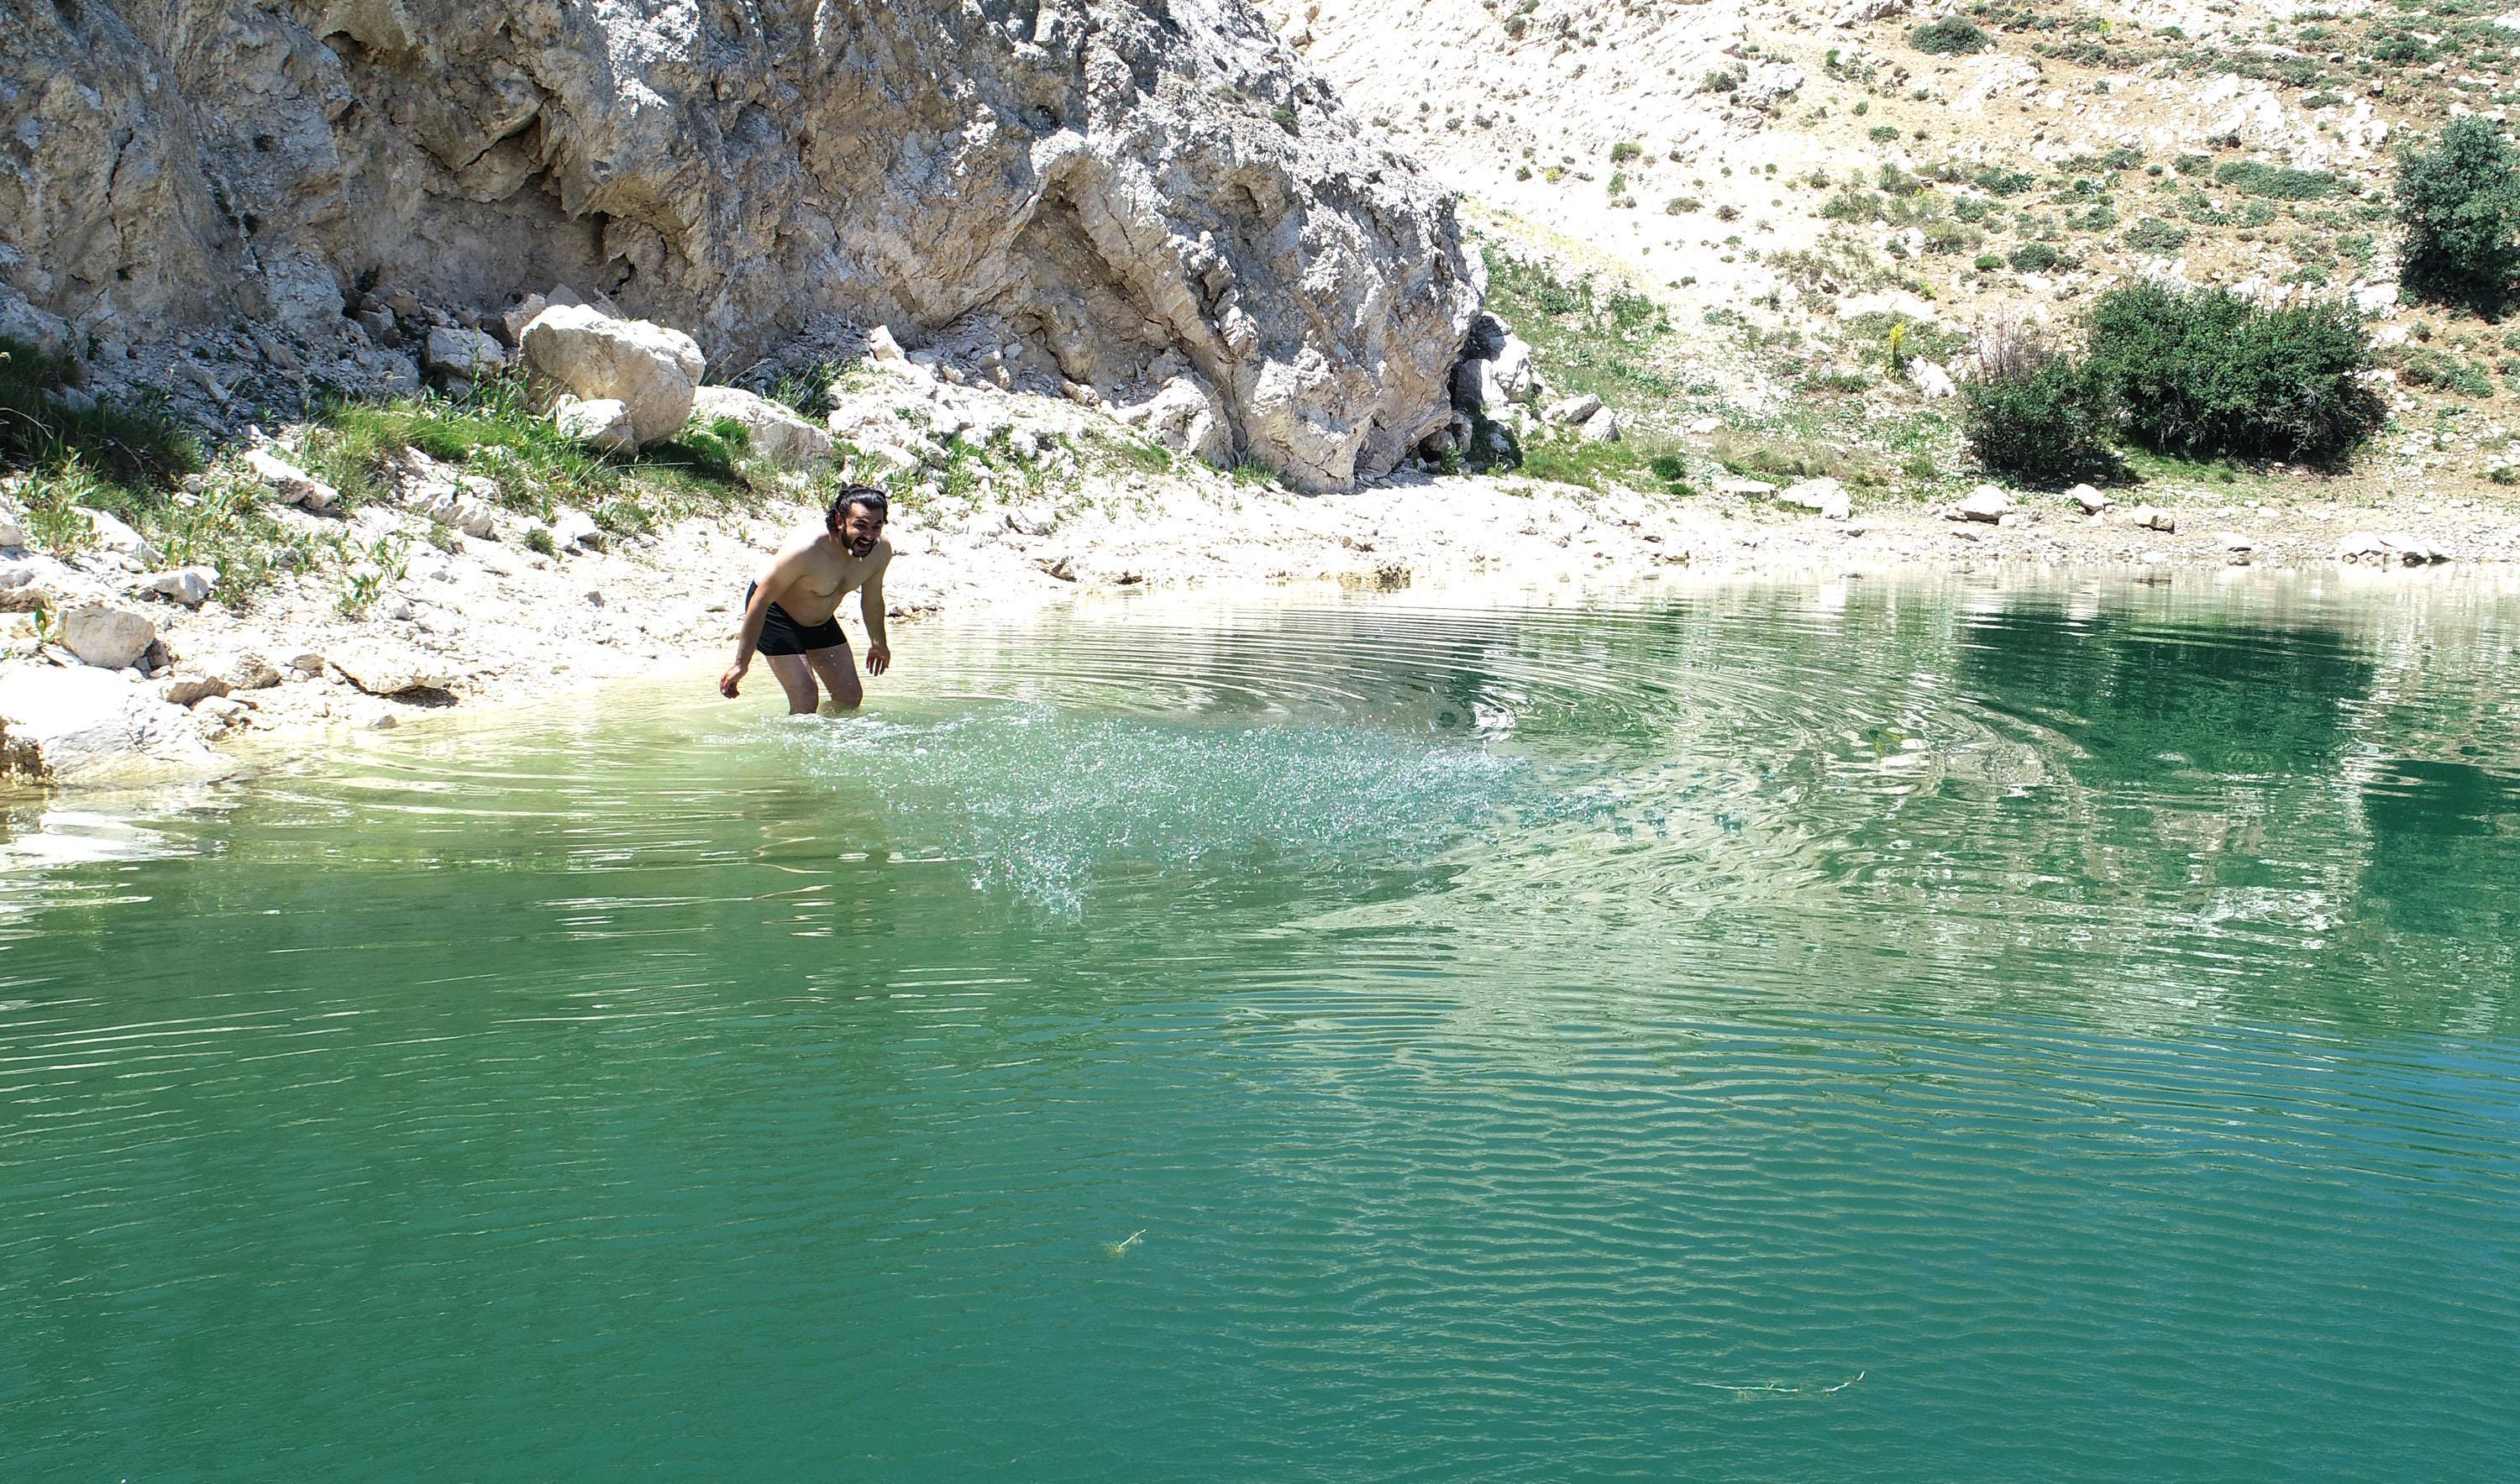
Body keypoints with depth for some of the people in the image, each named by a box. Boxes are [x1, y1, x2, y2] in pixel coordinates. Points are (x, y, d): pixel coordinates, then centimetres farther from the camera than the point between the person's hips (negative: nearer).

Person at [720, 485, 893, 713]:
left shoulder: (881, 550, -18)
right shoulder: (806, 550, -37)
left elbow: (872, 598, 5)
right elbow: (760, 601, -29)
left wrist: (878, 642, 21)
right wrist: (741, 664, -27)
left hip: (822, 621, 7)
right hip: (775, 614, -7)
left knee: (851, 696, 7)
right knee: (805, 702, -18)